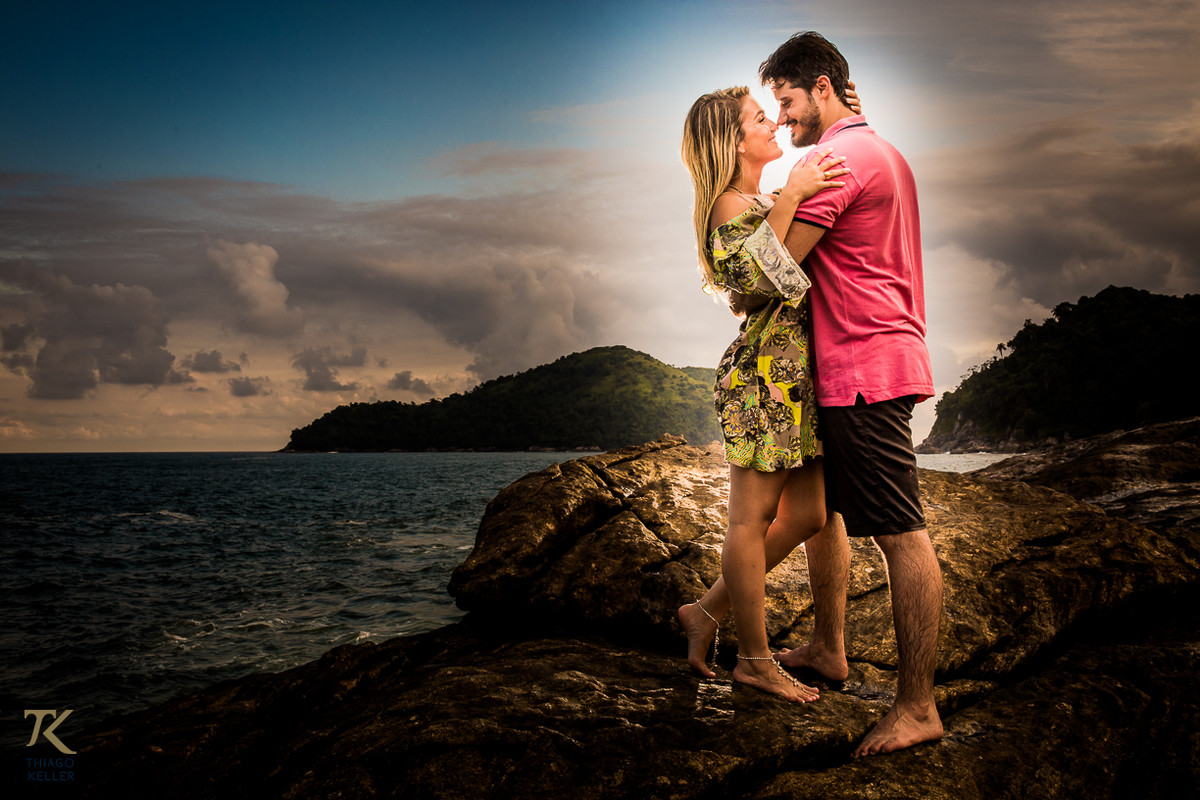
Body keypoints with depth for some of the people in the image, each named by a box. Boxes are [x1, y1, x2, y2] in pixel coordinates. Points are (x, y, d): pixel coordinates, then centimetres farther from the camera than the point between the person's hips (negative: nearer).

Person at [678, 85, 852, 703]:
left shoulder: (766, 200, 19)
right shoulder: (734, 205, -8)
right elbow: (747, 273, -26)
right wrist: (789, 196, -25)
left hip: (796, 373, 10)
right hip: (764, 372, -10)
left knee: (807, 514, 10)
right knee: (754, 518, -1)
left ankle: (707, 612, 21)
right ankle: (755, 659, 10)